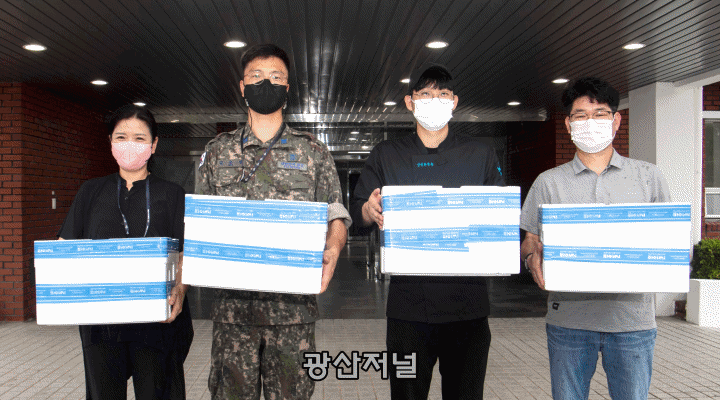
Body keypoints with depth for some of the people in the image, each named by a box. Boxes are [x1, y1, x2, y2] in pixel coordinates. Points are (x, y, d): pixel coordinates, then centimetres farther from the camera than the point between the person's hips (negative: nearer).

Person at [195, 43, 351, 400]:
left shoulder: (313, 152, 9)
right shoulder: (218, 152, 13)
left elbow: (336, 215, 8)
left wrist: (332, 250, -13)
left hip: (294, 303, -1)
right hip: (233, 301, 1)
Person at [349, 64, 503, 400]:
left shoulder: (481, 156, 10)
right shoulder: (386, 156, 9)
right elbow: (356, 210, 6)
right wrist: (370, 210, -17)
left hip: (467, 300, 1)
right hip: (408, 302, 0)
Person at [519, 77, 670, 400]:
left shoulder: (648, 176, 10)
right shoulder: (549, 182, 9)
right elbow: (530, 242, 8)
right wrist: (533, 257, -14)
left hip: (632, 316, 0)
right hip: (569, 317, 0)